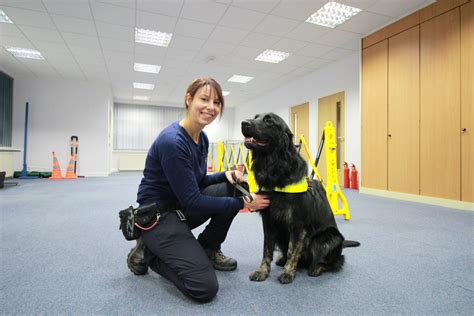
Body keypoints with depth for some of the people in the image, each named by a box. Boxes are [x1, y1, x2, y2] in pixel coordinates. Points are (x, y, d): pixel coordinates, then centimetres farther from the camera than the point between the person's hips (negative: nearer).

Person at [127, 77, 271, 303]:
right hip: (157, 215, -8)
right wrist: (242, 203, -20)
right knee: (205, 287, -16)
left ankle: (208, 250, 10)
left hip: (182, 207, 8)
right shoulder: (172, 141, -27)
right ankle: (148, 253, 7)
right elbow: (192, 202, -25)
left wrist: (225, 175, -8)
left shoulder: (202, 138, 1)